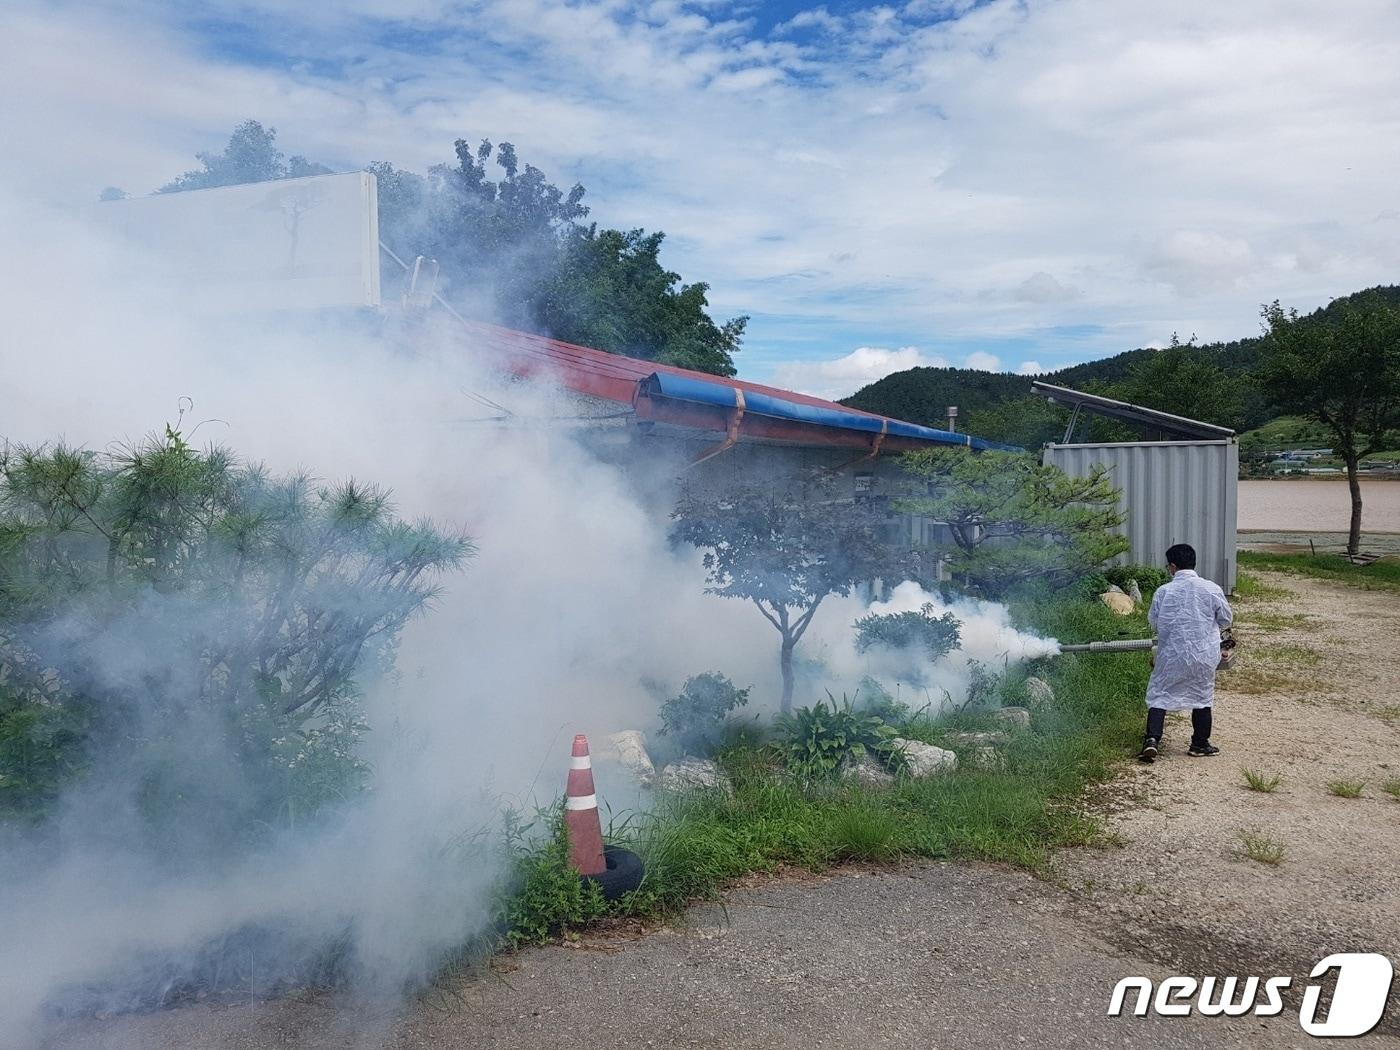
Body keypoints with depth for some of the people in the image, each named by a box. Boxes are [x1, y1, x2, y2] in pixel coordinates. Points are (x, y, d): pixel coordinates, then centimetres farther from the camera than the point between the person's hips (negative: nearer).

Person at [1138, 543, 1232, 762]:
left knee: (1159, 695, 5)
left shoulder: (1163, 591, -8)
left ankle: (1152, 740, -9)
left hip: (1171, 654, -1)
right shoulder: (1211, 589, -6)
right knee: (1202, 697, 16)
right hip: (1203, 655, 1)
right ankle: (1200, 744, 25)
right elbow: (1226, 619, 5)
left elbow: (1153, 622, 3)